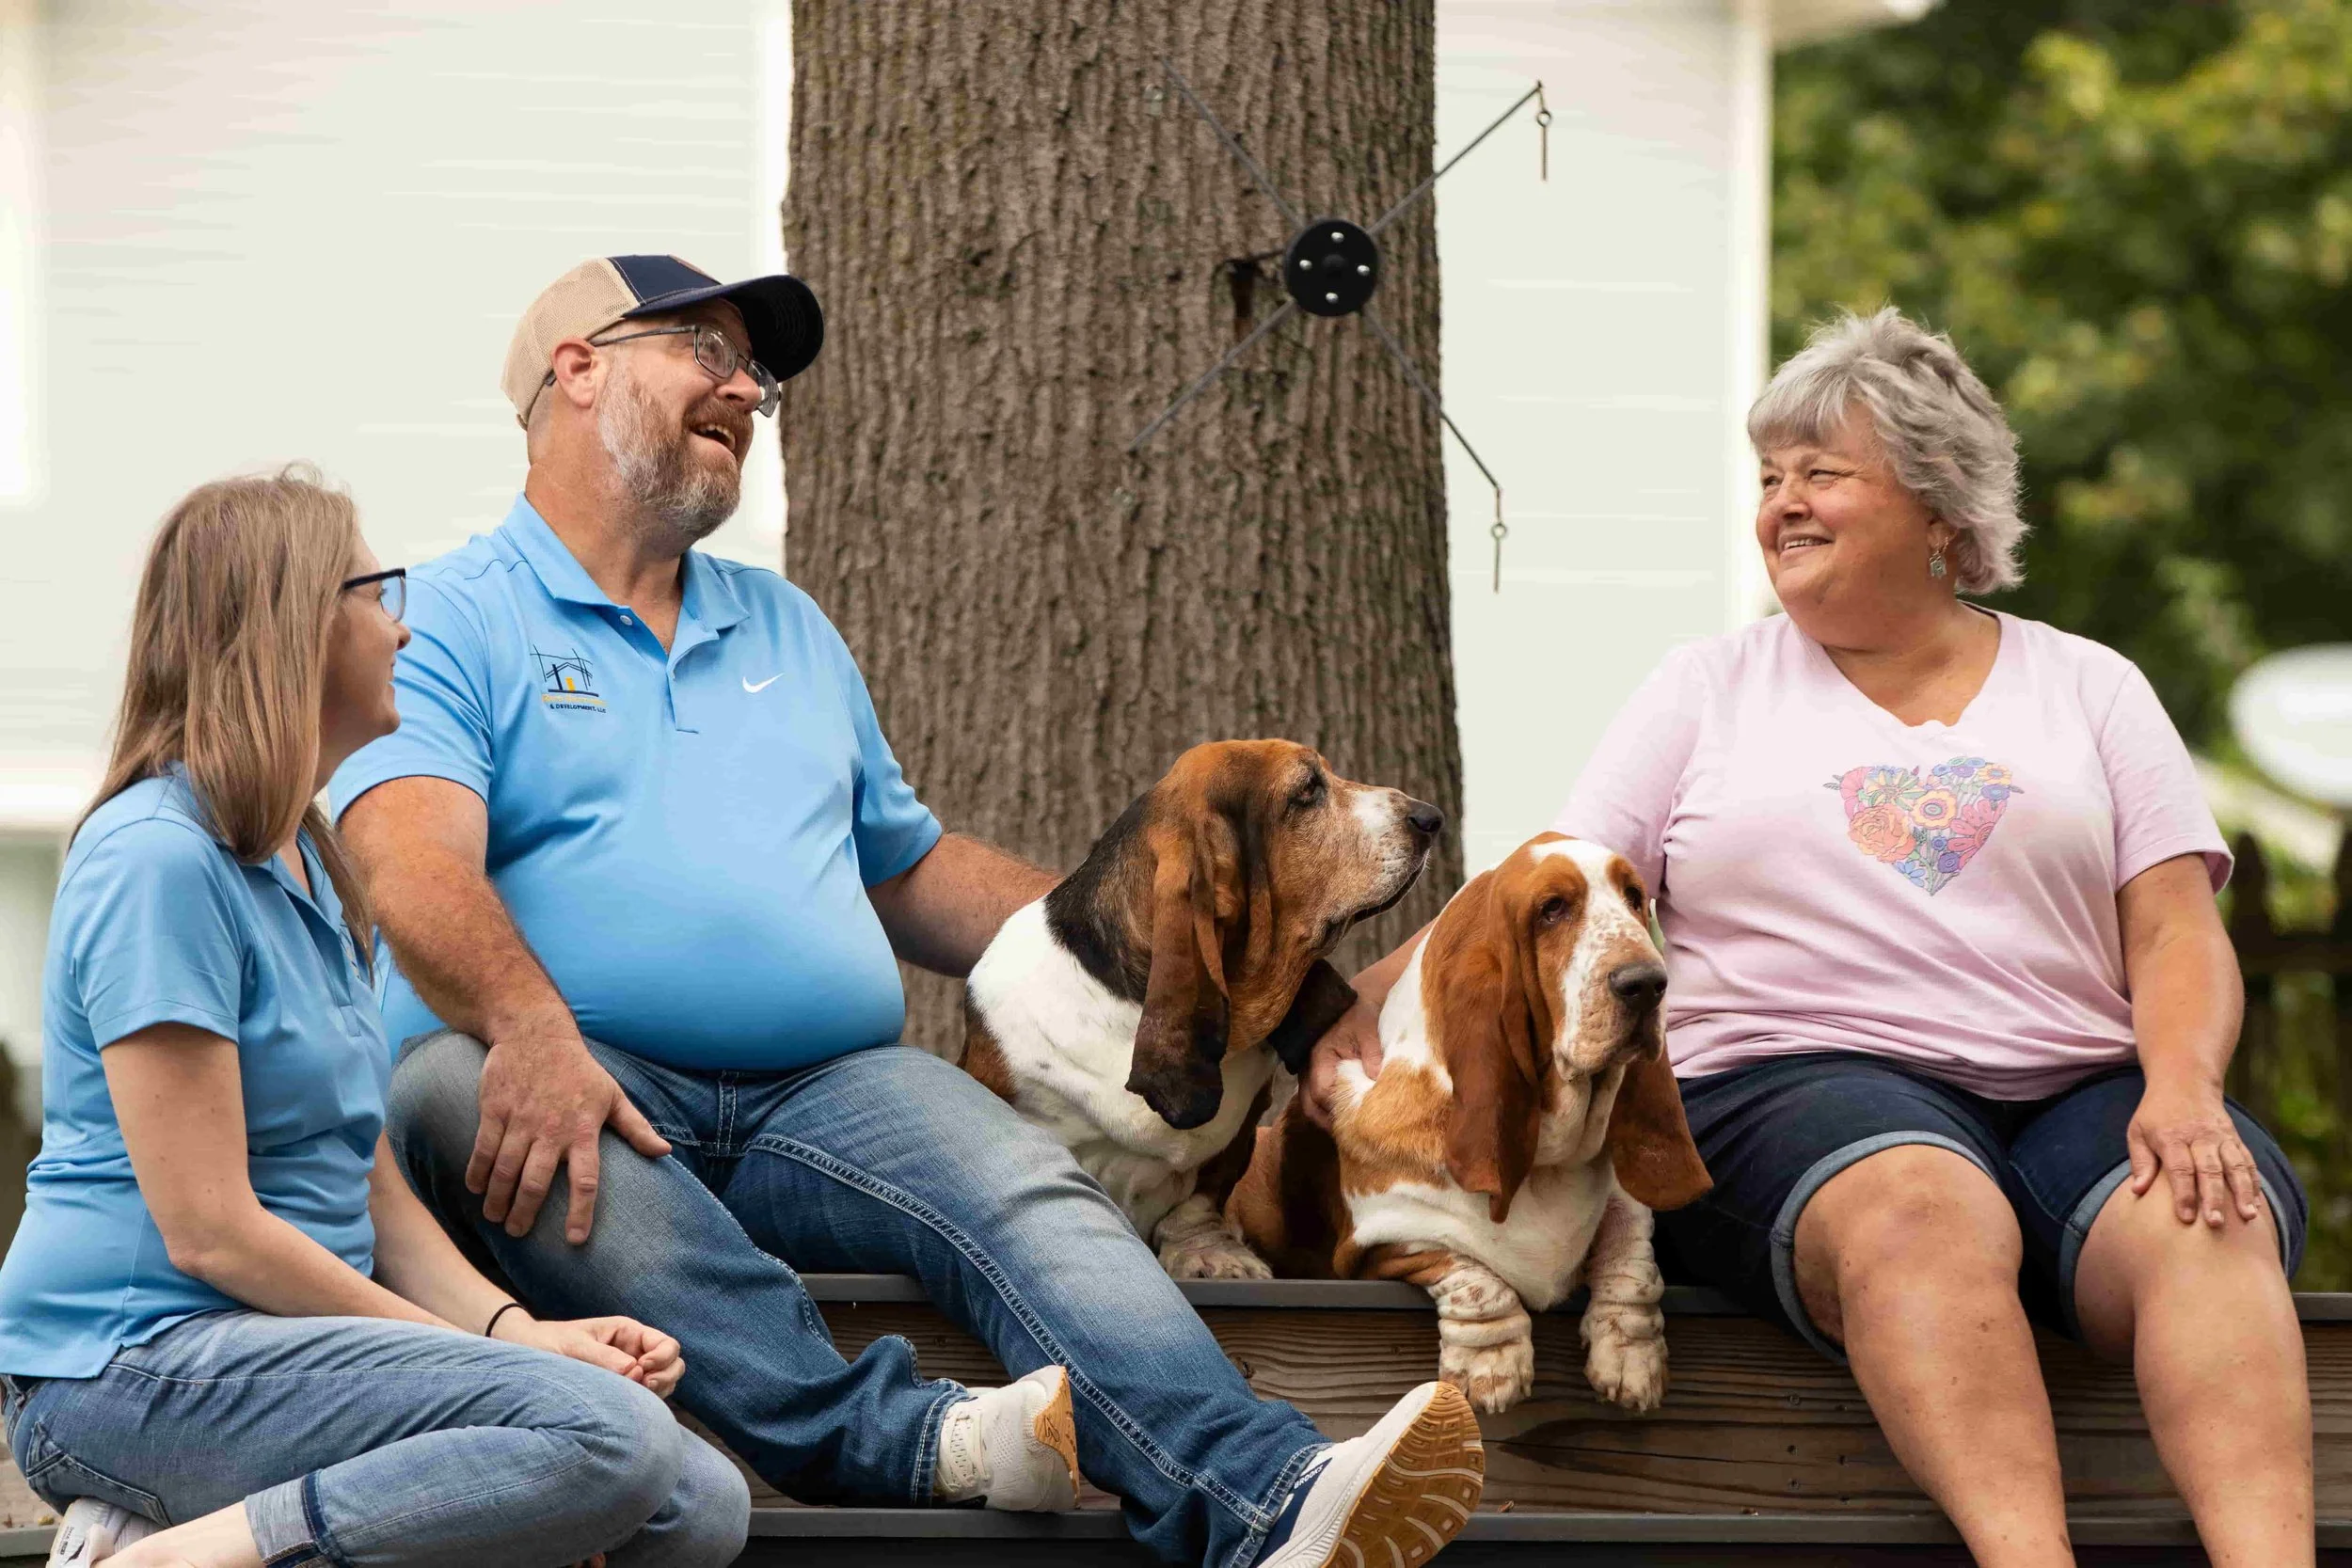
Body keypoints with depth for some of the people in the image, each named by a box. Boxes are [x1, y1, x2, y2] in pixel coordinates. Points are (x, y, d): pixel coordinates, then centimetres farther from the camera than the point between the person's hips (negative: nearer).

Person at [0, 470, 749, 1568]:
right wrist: (481, 1354, -11)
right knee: (609, 1437, -29)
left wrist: (513, 1330, 0)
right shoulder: (158, 860, -12)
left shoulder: (312, 869, 19)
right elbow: (208, 1230, -16)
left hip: (290, 1344, 10)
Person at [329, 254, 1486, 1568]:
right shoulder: (449, 619, 7)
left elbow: (912, 869, 36)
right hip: (593, 1085, -5)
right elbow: (414, 865, -11)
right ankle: (898, 1438, -56)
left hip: (826, 1094, 5)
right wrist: (532, 1029, -32)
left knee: (1026, 1191, -26)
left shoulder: (788, 629, 31)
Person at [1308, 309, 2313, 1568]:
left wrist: (2183, 1089, -11)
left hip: (2078, 1088, 1)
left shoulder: (2088, 690, 20)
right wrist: (1370, 1002, -6)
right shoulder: (1710, 690, 20)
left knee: (2209, 1223, -34)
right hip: (1794, 1081, -1)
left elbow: (2178, 938, 11)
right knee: (1929, 1212, -38)